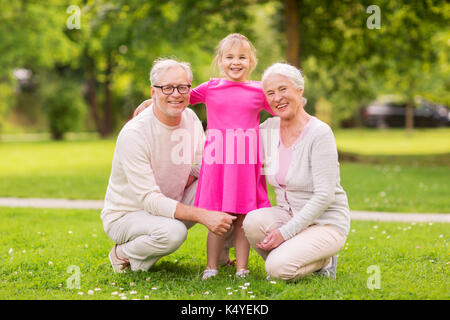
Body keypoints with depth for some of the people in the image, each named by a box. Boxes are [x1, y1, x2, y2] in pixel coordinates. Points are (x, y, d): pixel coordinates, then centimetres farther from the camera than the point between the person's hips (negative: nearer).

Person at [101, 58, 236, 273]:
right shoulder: (134, 134, -26)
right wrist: (202, 216, -39)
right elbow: (149, 199, -30)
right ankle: (124, 254, -7)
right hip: (126, 215, -6)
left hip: (171, 206, 7)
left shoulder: (190, 118, -3)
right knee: (173, 231, -38)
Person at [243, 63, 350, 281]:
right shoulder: (268, 129, 2)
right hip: (288, 214, 5)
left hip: (326, 222, -5)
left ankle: (323, 261, 4)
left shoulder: (320, 133, -16)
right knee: (253, 221, -28)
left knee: (279, 269, -27)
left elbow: (324, 196, -20)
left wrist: (285, 232, -22)